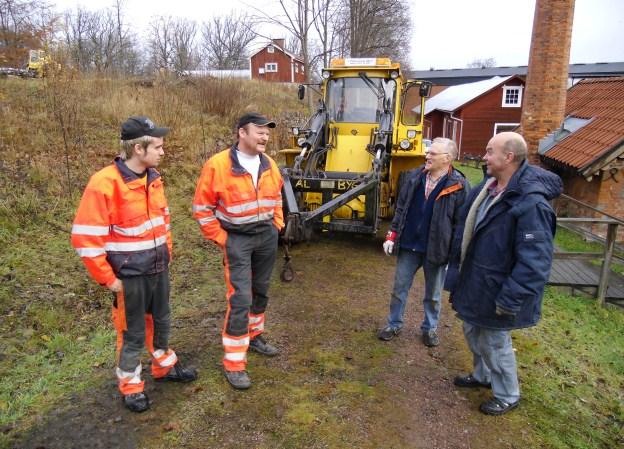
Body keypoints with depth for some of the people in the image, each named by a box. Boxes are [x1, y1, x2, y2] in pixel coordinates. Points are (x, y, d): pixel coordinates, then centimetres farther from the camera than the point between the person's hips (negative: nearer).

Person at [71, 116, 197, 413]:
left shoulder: (153, 178, 1)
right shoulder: (104, 184, -22)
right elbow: (86, 238, -20)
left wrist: (166, 253, 14)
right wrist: (108, 279, -15)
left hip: (158, 269, 7)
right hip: (130, 275, -6)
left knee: (161, 322, 22)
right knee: (133, 333, 10)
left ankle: (164, 366, 44)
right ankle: (130, 386, 32)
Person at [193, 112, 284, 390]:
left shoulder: (269, 164, 3)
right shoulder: (218, 165, -16)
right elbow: (202, 208, -10)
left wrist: (277, 224, 12)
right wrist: (222, 239, -10)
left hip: (268, 236, 6)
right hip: (238, 240, -6)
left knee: (260, 291, 18)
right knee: (240, 299, -9)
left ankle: (254, 336, 41)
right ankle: (234, 363, 3)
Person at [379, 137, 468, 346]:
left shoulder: (459, 185, -12)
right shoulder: (415, 176, 1)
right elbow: (401, 208, 7)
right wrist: (392, 235, 2)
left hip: (437, 249, -3)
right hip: (408, 246, 4)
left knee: (433, 294, 15)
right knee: (399, 288, 14)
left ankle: (430, 328, 36)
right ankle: (394, 324, 32)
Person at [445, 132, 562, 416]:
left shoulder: (531, 203, -27)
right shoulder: (486, 188, 1)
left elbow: (534, 262, -27)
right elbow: (465, 232, 11)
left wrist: (510, 300, -24)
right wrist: (455, 271, 14)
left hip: (495, 292, -8)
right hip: (473, 283, 8)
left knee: (495, 343, 11)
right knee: (473, 333, 25)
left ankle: (507, 396, 36)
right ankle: (482, 375, 50)